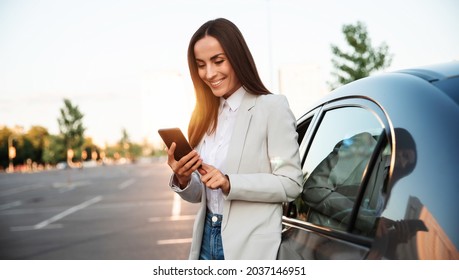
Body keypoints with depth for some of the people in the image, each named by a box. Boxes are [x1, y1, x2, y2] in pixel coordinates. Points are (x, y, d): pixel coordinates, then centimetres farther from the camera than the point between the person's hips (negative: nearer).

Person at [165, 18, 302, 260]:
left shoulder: (271, 107, -10)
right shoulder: (205, 116, 9)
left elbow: (290, 184, -13)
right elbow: (198, 195, 11)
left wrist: (230, 183, -24)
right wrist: (183, 180, -10)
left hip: (250, 246, -5)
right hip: (207, 240, 6)